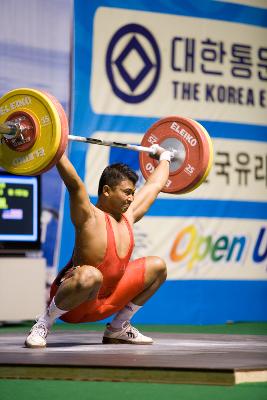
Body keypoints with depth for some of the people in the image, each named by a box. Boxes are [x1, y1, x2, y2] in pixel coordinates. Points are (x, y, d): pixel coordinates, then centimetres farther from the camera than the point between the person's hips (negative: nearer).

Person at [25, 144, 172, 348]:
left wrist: (164, 157, 31)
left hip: (105, 303, 9)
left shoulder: (128, 216, 5)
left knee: (158, 266, 11)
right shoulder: (90, 218, -17)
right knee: (90, 275, -43)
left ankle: (118, 328, 14)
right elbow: (74, 183, -33)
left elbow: (155, 185, 20)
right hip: (71, 305, -9)